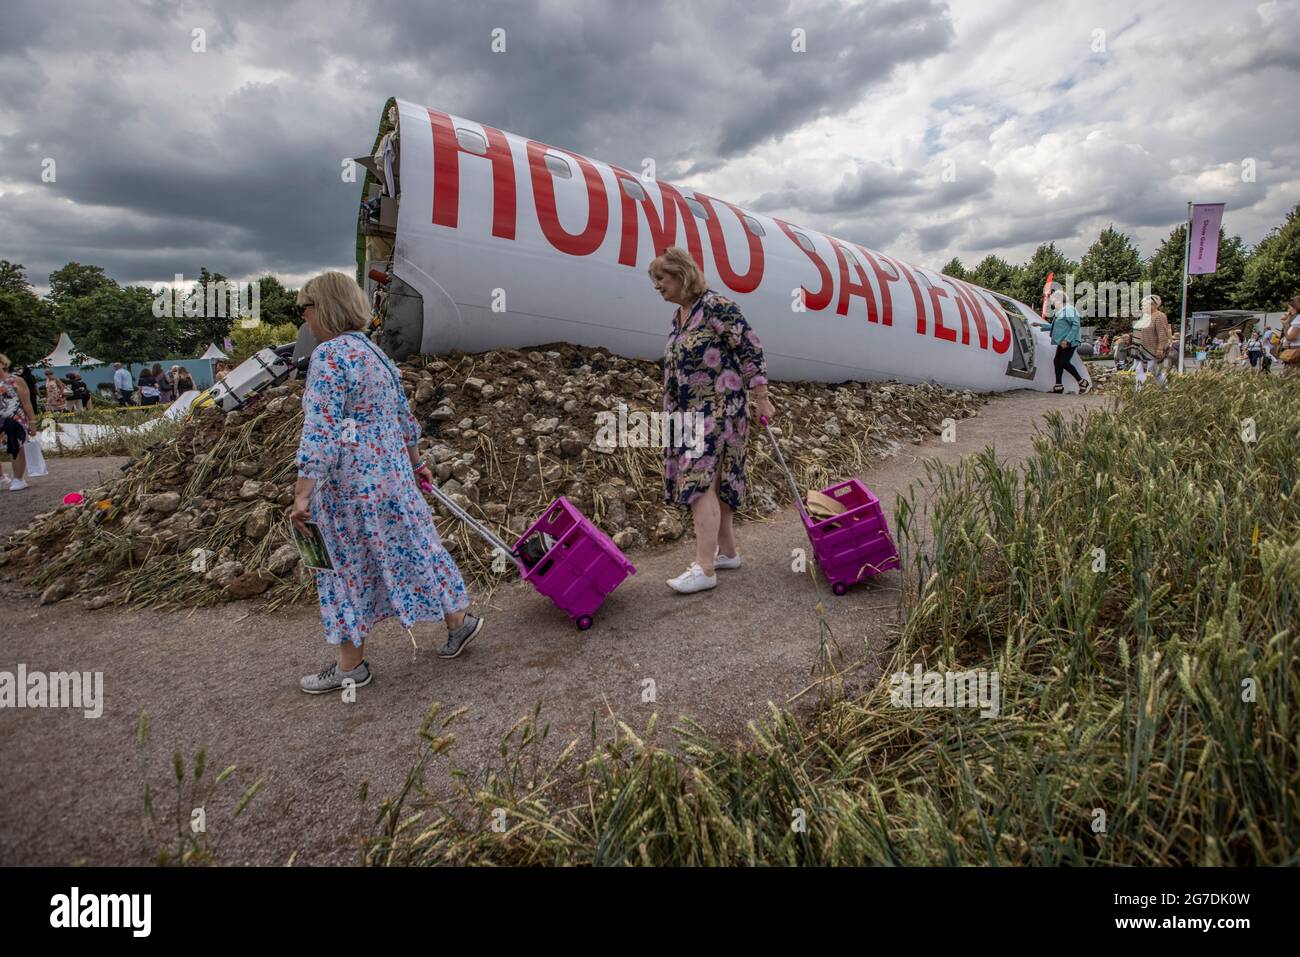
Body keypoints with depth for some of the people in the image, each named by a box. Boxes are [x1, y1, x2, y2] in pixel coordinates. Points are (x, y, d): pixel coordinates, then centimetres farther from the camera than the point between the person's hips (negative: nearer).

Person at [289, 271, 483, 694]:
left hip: (351, 487, -9)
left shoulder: (329, 355, -16)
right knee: (408, 552, 17)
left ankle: (351, 665, 20)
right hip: (390, 475, 9)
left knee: (348, 569, 5)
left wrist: (303, 493, -24)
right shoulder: (372, 351, 12)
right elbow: (404, 417, 18)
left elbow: (320, 432, -24)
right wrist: (414, 463, 29)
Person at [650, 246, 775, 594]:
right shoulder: (678, 315, 15)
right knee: (714, 483, 12)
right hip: (690, 414, 8)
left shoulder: (715, 306, -11)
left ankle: (705, 568, -11)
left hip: (718, 409, -8)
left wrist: (761, 398, -13)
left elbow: (751, 347, -13)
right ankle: (727, 551, 23)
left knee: (700, 482, -13)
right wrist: (673, 413, 23)